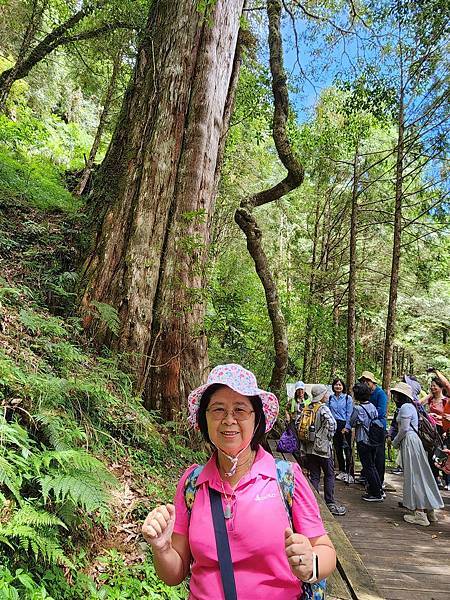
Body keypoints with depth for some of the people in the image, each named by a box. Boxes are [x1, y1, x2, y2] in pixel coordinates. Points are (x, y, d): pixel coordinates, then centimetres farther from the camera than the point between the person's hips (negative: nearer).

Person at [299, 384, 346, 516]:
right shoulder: (323, 408, -13)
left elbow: (298, 424, 6)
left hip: (309, 447, 5)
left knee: (314, 476, 10)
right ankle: (330, 503, 13)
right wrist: (329, 436, -10)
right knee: (329, 475, 8)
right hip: (323, 446, -5)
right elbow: (331, 423, -26)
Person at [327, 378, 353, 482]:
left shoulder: (348, 398, -1)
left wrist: (347, 427, -10)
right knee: (337, 449, 9)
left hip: (345, 425, -4)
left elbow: (349, 414, -4)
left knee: (347, 449, -5)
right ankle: (341, 471, 21)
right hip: (334, 426, 4)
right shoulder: (330, 399, 8)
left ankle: (348, 472, 2)